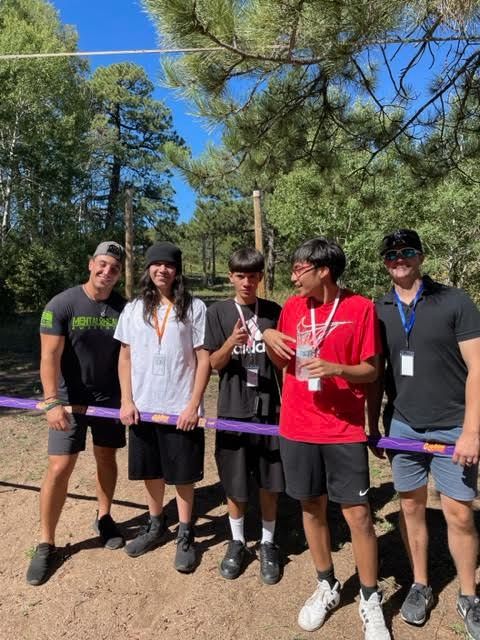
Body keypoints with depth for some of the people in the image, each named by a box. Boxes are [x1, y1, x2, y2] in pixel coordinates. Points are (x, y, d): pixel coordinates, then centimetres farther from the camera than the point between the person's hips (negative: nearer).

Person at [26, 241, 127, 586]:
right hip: (69, 398, -3)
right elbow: (50, 357, -18)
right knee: (59, 468, -4)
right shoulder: (61, 305, -13)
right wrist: (52, 403, -27)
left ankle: (104, 517, 36)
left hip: (109, 397, 3)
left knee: (106, 458, 14)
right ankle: (46, 544, 12)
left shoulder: (123, 308, -4)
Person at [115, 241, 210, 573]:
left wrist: (193, 405, -11)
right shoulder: (134, 308, 5)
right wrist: (127, 401, 0)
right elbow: (125, 357, 8)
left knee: (183, 474, 7)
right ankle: (156, 526, 37)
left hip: (181, 409, -3)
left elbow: (204, 359, -6)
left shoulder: (195, 307, -6)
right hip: (143, 407, 4)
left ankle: (185, 536, 25)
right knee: (151, 471, 17)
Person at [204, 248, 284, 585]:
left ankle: (268, 544, 30)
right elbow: (214, 364, -4)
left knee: (270, 483, 9)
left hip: (269, 408, 1)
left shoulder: (274, 311, 3)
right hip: (232, 409, -1)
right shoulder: (218, 312, -2)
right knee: (235, 484, 11)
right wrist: (231, 342, -23)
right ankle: (237, 542, 33)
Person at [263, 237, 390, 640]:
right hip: (298, 428, 4)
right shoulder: (292, 307, 4)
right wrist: (269, 339, -7)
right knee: (312, 508, 14)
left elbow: (371, 370, -5)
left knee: (358, 515, 2)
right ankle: (327, 587, 35)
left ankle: (371, 601, 25)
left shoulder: (361, 308, -8)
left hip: (344, 431, -4)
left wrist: (336, 368, -23)